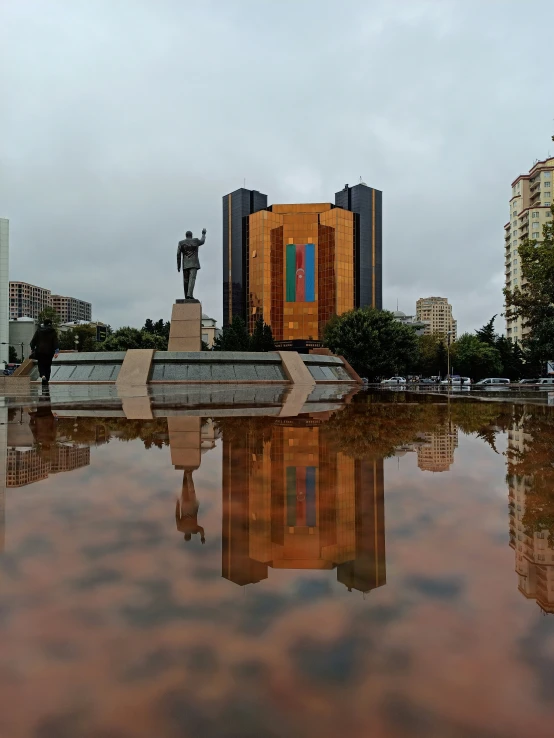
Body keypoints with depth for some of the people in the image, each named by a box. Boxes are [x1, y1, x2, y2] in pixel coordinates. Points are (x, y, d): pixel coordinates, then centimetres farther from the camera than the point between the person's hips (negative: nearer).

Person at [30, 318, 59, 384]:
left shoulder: (38, 330, 4)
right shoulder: (53, 332, 0)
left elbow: (33, 340, 5)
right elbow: (55, 342, -7)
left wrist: (33, 348, 13)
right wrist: (56, 352, -10)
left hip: (39, 351, 0)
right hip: (49, 352, 0)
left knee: (41, 364, 9)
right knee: (47, 365, 9)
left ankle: (42, 375, -19)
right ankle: (46, 380, 9)